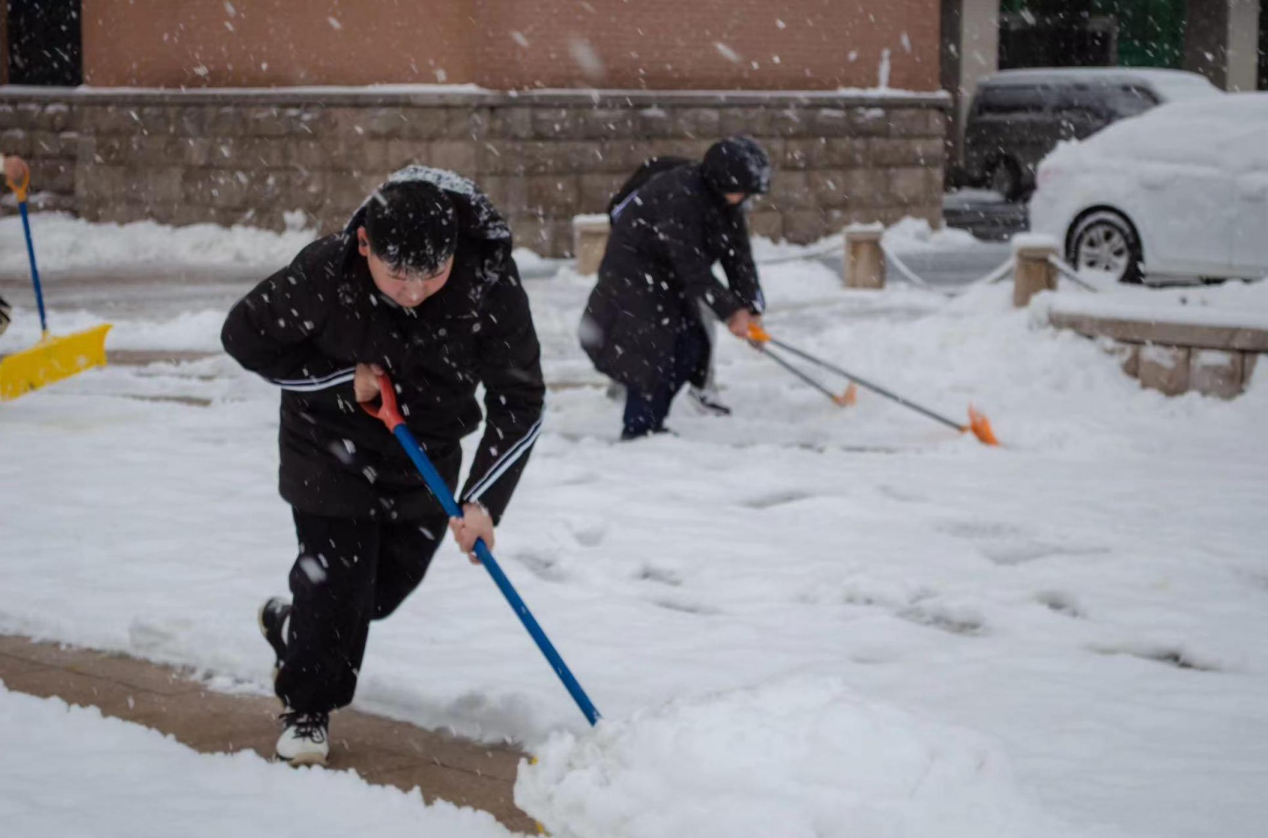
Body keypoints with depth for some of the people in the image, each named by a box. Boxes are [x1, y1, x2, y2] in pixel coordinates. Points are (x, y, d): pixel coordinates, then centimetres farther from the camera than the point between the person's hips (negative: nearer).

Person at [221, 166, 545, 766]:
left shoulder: (491, 287, -30)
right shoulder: (324, 275, -34)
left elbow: (519, 402, -21)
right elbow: (244, 336, -16)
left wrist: (484, 502, -29)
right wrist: (342, 379, -24)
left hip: (427, 453, 3)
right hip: (333, 444, -3)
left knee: (391, 582, 15)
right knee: (337, 576, -8)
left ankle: (292, 629, 45)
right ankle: (307, 706, 17)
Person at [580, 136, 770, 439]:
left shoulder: (726, 200, -3)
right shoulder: (679, 195, -31)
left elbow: (738, 255, -2)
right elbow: (692, 266, -32)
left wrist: (750, 307, -12)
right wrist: (729, 311, -31)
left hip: (667, 279, 9)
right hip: (633, 274, -9)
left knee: (691, 346, 5)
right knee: (652, 351, -17)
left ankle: (650, 425, 13)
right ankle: (637, 430, -10)